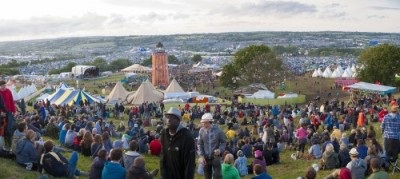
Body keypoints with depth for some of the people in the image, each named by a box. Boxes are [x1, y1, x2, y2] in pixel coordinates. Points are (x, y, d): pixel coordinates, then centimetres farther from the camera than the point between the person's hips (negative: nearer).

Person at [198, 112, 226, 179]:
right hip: (206, 158, 2)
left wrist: (220, 150, -18)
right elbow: (200, 144, 2)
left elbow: (223, 142, 0)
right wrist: (202, 156, -5)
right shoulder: (201, 131, -6)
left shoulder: (217, 130, -11)